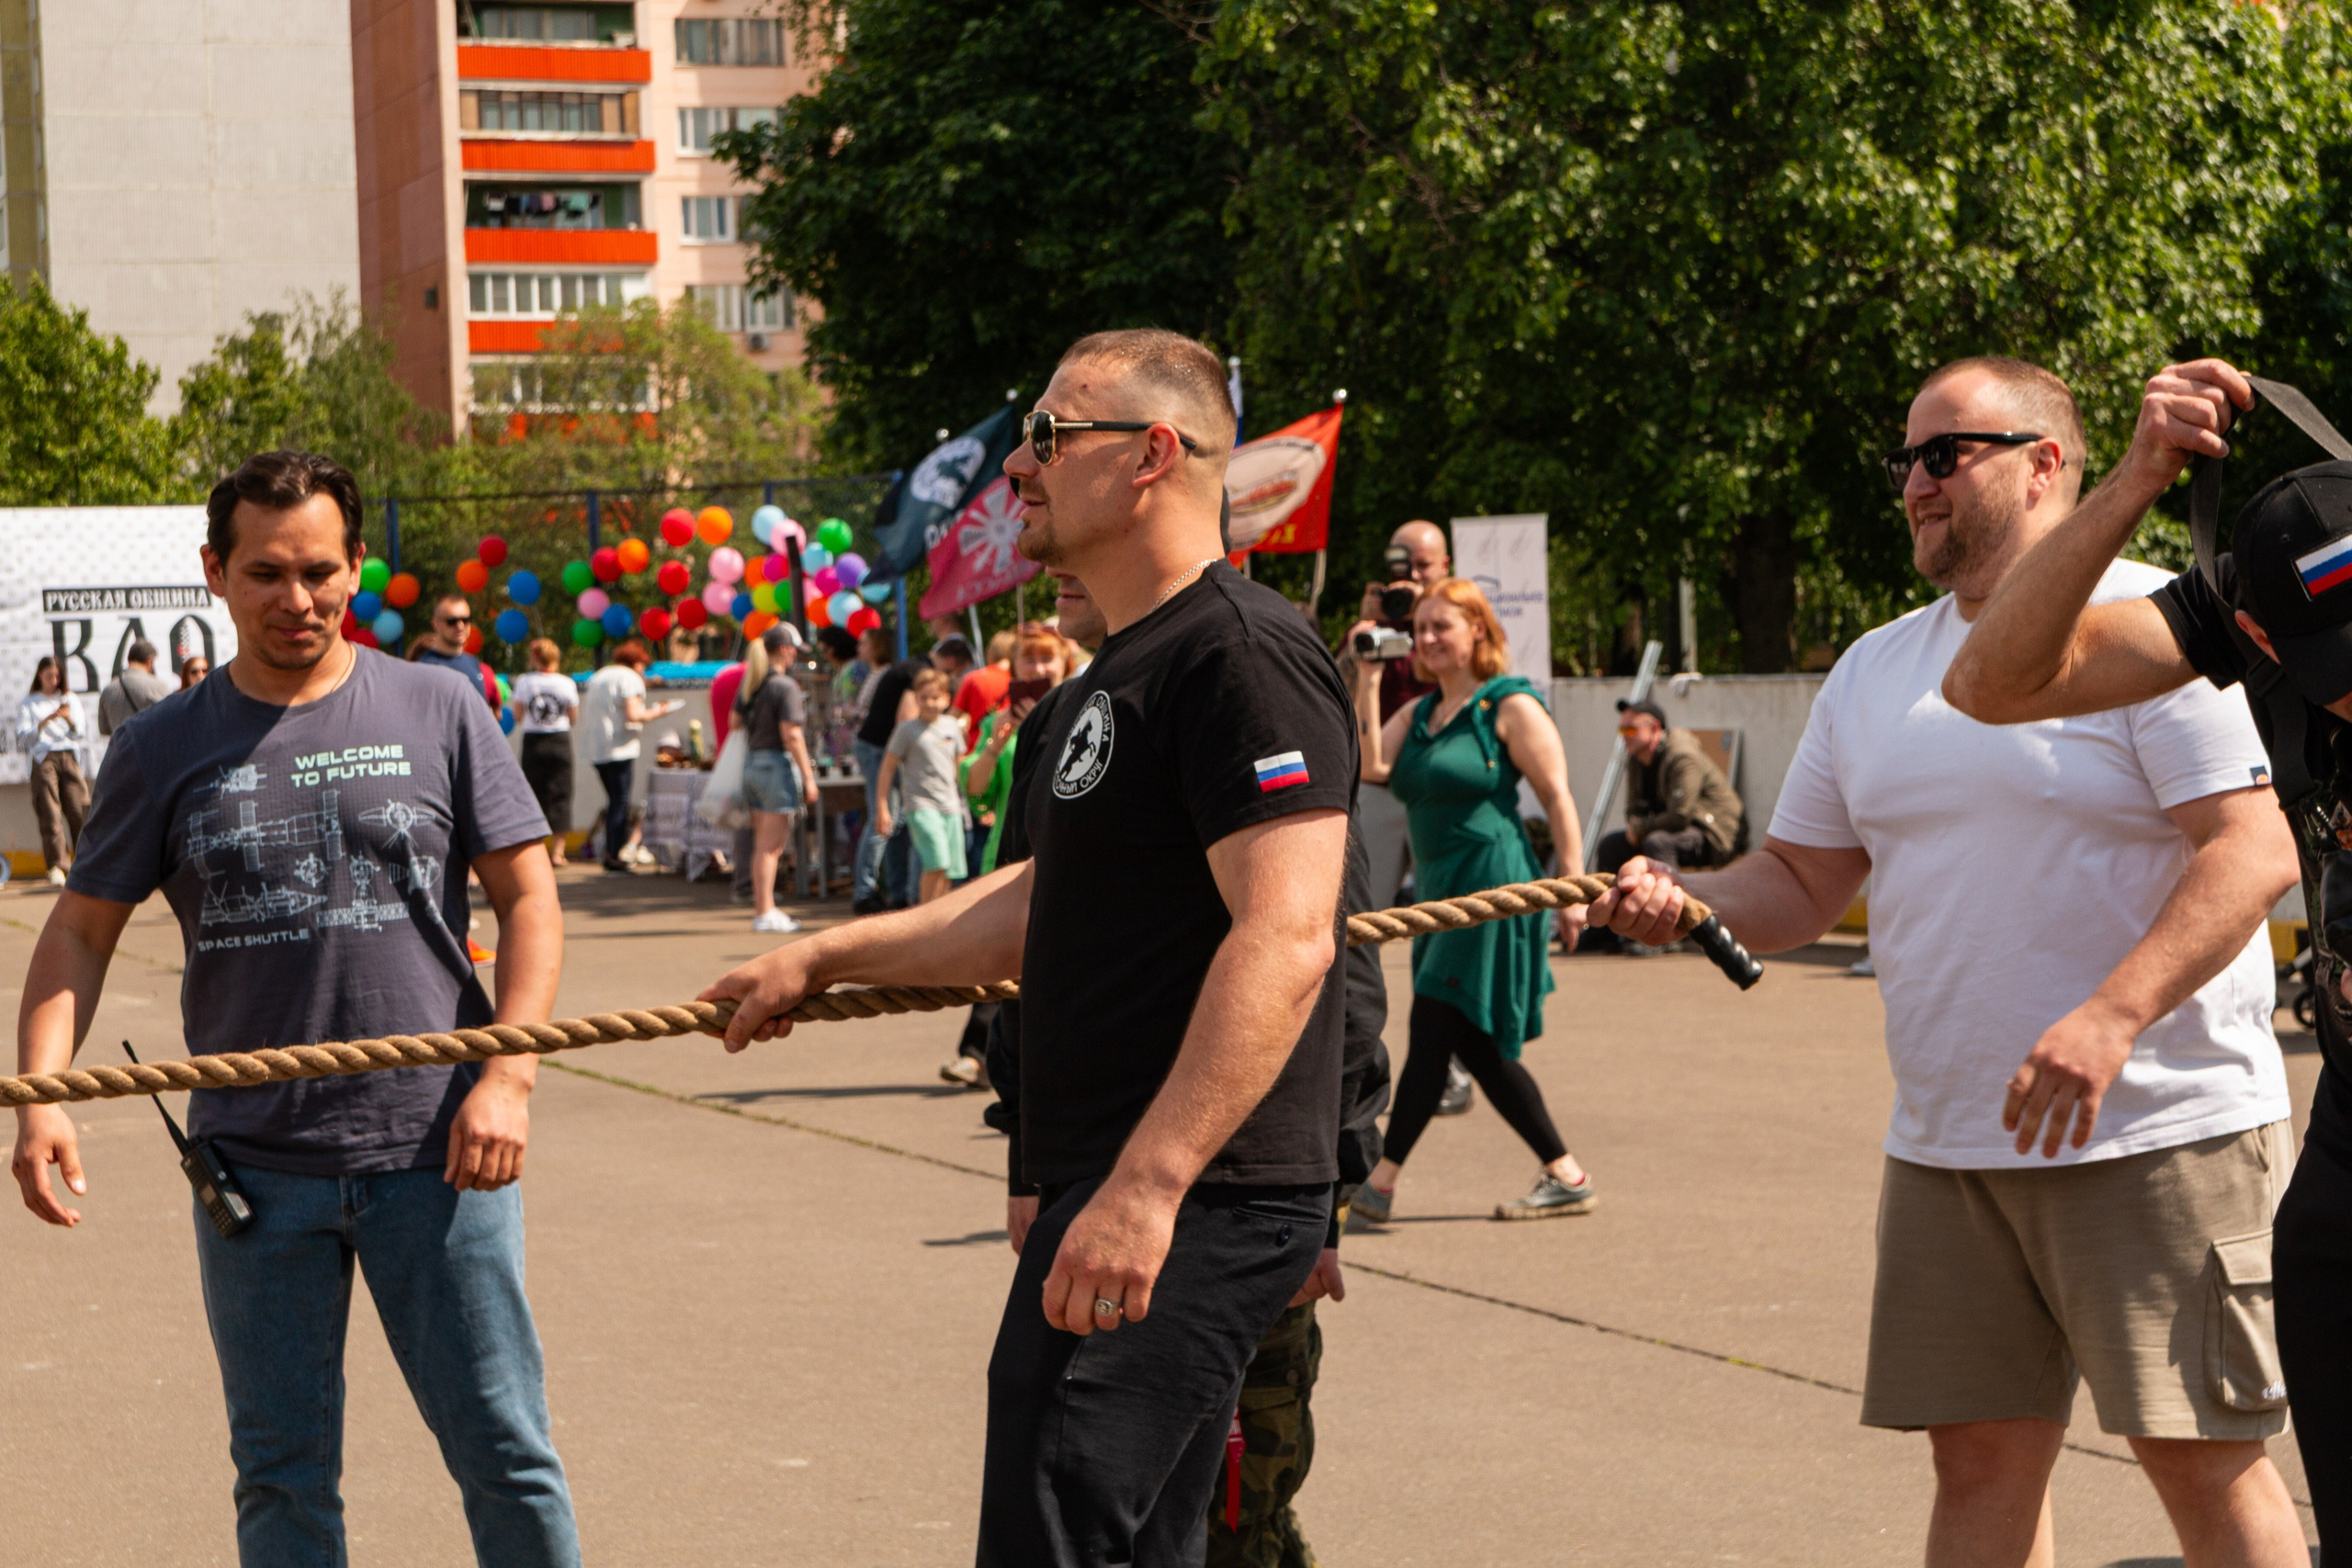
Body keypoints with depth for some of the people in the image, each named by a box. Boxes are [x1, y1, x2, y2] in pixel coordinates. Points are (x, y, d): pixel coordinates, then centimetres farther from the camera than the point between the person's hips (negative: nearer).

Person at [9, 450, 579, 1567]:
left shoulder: (436, 714, 3)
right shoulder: (163, 750, 5)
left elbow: (527, 896, 4)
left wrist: (507, 1075, -9)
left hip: (432, 1152, -1)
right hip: (255, 1170, 1)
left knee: (503, 1451, 2)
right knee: (282, 1478, 8)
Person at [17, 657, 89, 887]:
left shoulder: (70, 700, 17)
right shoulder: (29, 704, 10)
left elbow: (80, 735, 10)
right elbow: (23, 738, -1)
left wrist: (69, 719, -9)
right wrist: (45, 721, -14)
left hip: (69, 758, 2)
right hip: (43, 761, -2)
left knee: (79, 811, -7)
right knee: (50, 814, -10)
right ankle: (57, 866, -11)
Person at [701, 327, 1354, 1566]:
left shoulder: (1243, 657, -15)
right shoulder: (1116, 679, 19)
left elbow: (1284, 938, -25)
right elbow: (1042, 905, 31)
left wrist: (1145, 1186, -31)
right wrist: (823, 958, 29)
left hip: (1195, 1199, -11)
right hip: (1114, 1188, 11)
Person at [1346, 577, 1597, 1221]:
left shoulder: (1510, 707, -5)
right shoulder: (1418, 714, 16)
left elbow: (1558, 798, -8)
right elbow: (1370, 767, 0)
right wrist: (1367, 679, -3)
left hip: (1495, 889, -8)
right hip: (1441, 892, 8)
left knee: (1434, 1030, -10)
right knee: (1475, 1044, 7)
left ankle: (1380, 1182, -9)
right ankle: (1565, 1176, 14)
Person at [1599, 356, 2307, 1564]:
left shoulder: (2150, 626, -7)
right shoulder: (1874, 671, 16)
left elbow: (2255, 851, -16)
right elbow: (1801, 882, 18)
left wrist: (2109, 1021, -26)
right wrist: (1679, 899, -4)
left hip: (2160, 1134, -6)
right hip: (1945, 1148, 7)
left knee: (2202, 1463, -5)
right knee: (1980, 1455, 7)